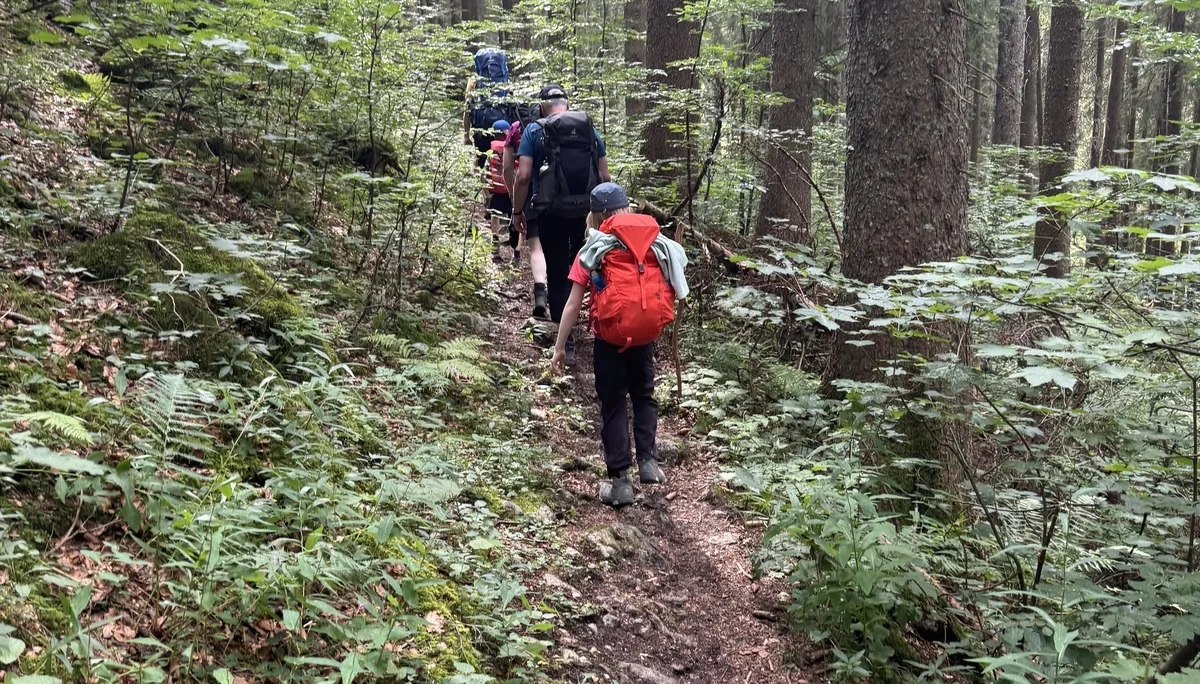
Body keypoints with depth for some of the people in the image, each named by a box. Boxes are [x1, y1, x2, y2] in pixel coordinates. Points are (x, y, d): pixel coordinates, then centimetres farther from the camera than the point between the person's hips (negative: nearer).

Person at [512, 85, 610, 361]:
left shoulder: (534, 131, -2)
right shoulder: (590, 129, 7)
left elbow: (523, 176, -11)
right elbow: (605, 176, 5)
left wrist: (517, 211, 0)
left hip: (551, 212, -2)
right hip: (585, 212, 2)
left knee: (558, 275, 3)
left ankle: (565, 342, 2)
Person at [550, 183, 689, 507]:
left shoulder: (595, 248, -2)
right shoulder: (657, 243, 6)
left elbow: (573, 304, -4)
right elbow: (673, 288, 7)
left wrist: (559, 348, 2)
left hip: (611, 336, -3)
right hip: (646, 333, 3)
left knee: (613, 405, 8)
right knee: (643, 394, 24)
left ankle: (620, 481, 6)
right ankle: (648, 460, 13)